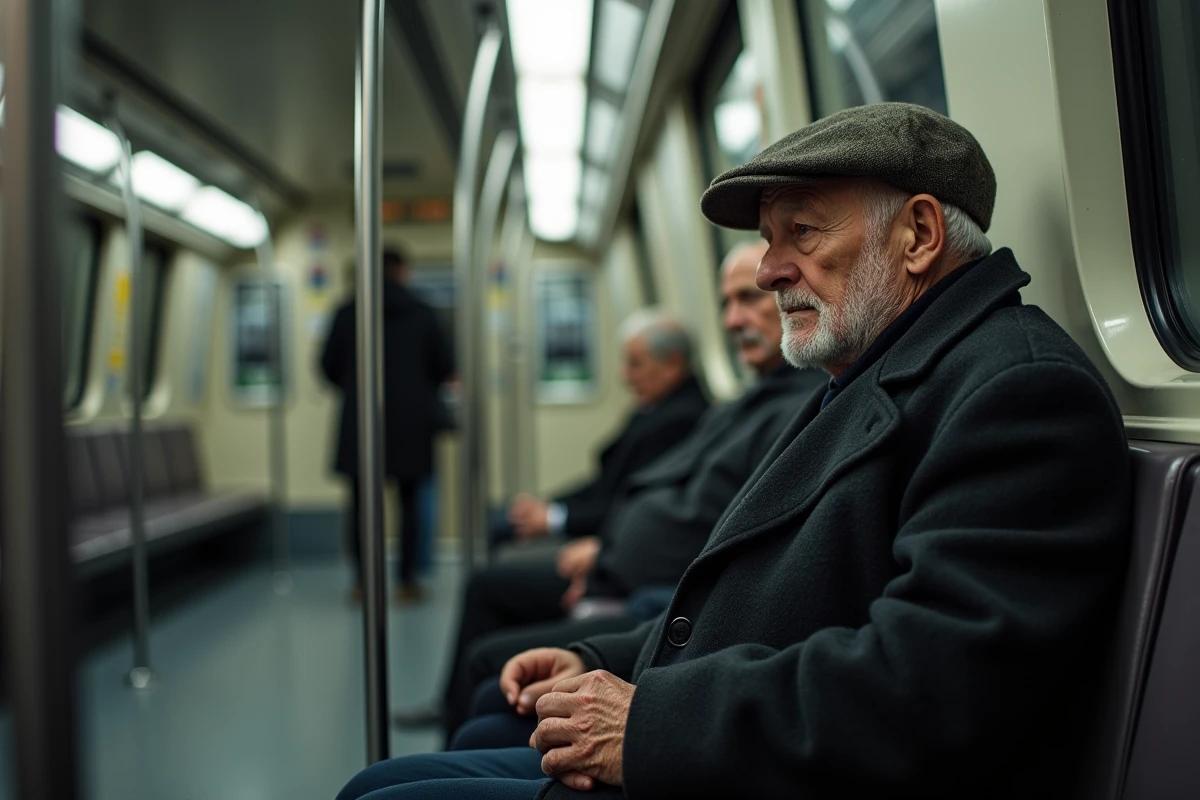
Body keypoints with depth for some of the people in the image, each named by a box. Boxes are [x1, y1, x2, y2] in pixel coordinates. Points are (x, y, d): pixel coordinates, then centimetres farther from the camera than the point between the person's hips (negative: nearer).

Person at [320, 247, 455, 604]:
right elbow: (445, 366, 3)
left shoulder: (347, 313, 0)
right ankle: (407, 581, 7)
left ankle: (362, 581, 8)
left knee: (361, 502, 7)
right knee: (409, 501, 7)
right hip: (410, 422, 0)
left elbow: (329, 364, 2)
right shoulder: (422, 314, 0)